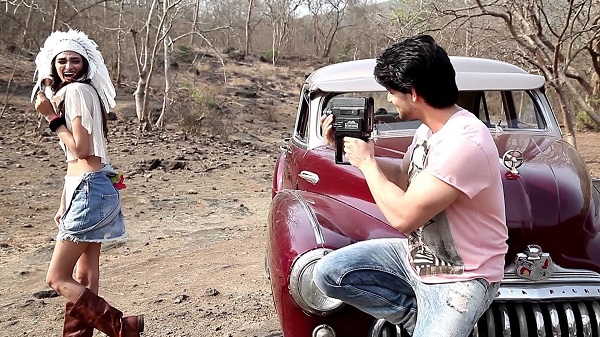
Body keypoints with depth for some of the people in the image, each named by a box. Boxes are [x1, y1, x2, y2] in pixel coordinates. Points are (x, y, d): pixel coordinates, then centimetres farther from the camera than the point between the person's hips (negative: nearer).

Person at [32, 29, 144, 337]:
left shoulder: (76, 91, -11)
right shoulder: (63, 93, 19)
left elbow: (81, 149, -18)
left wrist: (52, 116, -11)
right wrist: (64, 204, 16)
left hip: (89, 190, -10)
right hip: (88, 188, 10)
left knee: (57, 278, -5)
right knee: (84, 277, 13)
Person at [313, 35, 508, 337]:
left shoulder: (465, 142, -29)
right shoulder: (430, 128, 0)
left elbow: (403, 216, -30)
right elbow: (405, 177, 16)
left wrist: (365, 162, -15)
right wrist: (348, 148, 4)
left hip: (459, 280, -8)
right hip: (417, 255, 9)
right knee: (328, 273, -1)